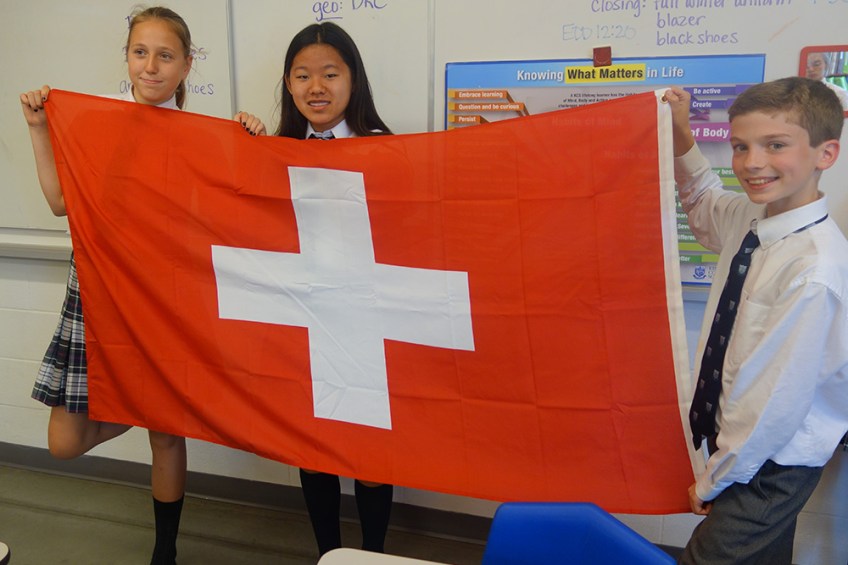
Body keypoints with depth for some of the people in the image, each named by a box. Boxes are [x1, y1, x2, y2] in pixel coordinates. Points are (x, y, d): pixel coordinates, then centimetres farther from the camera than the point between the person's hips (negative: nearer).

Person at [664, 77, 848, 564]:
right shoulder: (751, 215, -5)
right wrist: (682, 136, 3)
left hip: (774, 466, -8)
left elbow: (777, 402, -24)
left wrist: (713, 479, -10)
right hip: (745, 446, 8)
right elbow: (704, 206, 20)